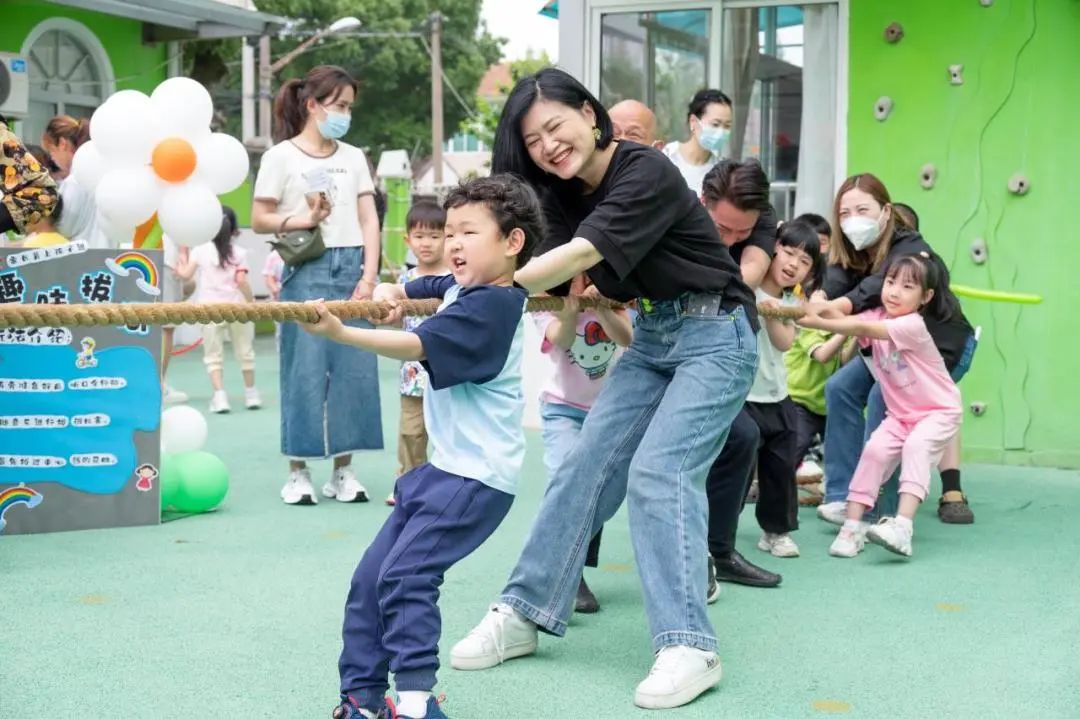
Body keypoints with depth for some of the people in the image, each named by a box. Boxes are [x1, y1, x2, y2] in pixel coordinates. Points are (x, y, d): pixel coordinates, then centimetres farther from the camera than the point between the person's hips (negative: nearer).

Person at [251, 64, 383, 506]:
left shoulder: (353, 157, 13)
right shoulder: (282, 156, 2)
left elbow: (369, 220, 9)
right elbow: (259, 219, 1)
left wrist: (369, 275, -2)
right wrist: (303, 219, -15)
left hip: (352, 268, 4)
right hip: (307, 271, -3)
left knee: (354, 368, 1)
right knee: (305, 370, -3)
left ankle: (343, 471, 10)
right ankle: (298, 472, 7)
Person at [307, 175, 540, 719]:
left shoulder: (490, 306, -18)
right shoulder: (461, 288, 10)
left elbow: (416, 346, -29)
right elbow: (414, 288, 27)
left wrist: (340, 332, -39)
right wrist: (390, 293, 3)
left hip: (477, 475, -10)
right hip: (443, 466, 10)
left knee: (405, 574, -18)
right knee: (371, 576, 7)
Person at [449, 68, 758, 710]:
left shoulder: (647, 172, -20)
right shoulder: (567, 195, 4)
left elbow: (581, 255, -30)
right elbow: (562, 286, -2)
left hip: (715, 337, -8)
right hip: (651, 340, 8)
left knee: (658, 472, -20)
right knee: (586, 467, 2)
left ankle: (689, 646, -17)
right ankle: (525, 613, 10)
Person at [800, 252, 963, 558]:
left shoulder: (914, 325, -25)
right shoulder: (878, 316, -3)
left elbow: (864, 329, -36)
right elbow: (851, 321, -21)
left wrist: (817, 323, -46)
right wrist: (824, 310, -43)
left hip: (939, 411, -6)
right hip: (900, 414, 7)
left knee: (916, 445, -30)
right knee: (875, 449, -14)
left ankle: (902, 525, -39)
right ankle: (853, 525, -12)